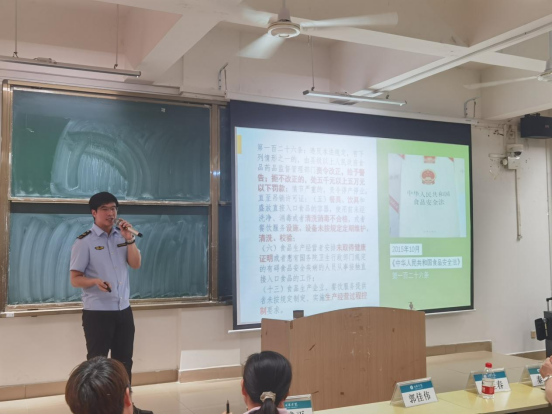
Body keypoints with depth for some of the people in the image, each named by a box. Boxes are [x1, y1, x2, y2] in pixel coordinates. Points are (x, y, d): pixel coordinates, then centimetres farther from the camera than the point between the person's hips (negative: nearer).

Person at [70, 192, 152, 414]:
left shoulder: (122, 236, 7)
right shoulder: (84, 241, -7)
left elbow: (136, 264, -2)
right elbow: (75, 279, -9)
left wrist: (129, 239, -13)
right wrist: (95, 281, -28)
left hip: (124, 310, 5)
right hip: (97, 313, -5)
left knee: (124, 361, 14)